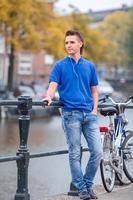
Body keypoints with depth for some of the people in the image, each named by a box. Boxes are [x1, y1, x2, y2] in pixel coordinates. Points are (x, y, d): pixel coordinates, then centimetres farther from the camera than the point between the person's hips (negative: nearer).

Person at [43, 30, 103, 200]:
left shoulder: (89, 66, 14)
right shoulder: (59, 66, 5)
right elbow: (53, 86, -5)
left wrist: (95, 109, 4)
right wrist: (49, 97, -27)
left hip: (89, 114, 3)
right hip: (70, 114, -3)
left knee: (97, 151, -3)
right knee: (75, 154, 0)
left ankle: (88, 184, 13)